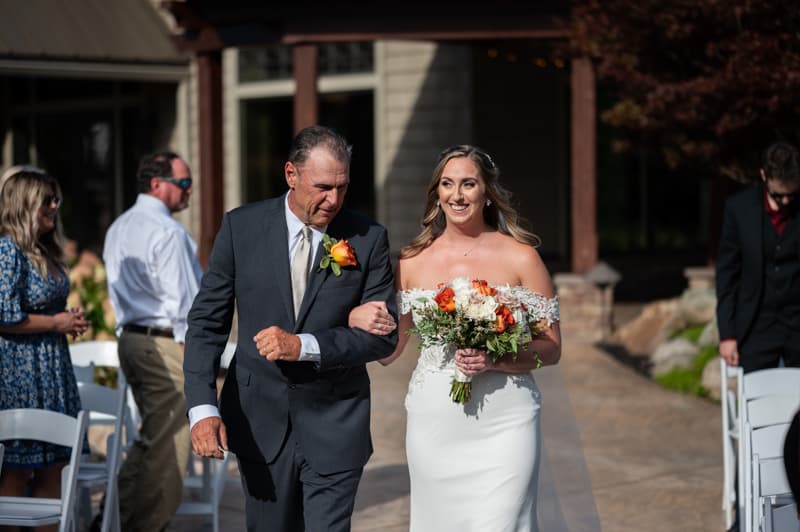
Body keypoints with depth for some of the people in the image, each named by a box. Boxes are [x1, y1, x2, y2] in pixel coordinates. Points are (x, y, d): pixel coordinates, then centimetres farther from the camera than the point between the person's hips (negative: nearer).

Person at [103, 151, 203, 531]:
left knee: (150, 438, 18)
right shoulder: (168, 232, -15)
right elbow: (181, 300, -17)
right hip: (166, 343, -9)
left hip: (130, 339, 9)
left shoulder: (119, 228, 14)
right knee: (169, 445, -2)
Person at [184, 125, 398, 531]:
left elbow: (384, 336, -5)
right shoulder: (241, 227, -3)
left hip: (335, 427, -1)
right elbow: (206, 322, -2)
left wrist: (305, 346, -19)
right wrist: (202, 406, -14)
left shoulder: (368, 239, -5)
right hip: (259, 423, 2)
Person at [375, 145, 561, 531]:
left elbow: (551, 349, 1)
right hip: (433, 423, 3)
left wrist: (495, 361, -16)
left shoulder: (521, 258, -1)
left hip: (503, 425, -2)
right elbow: (388, 351, 13)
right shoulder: (412, 261, 7)